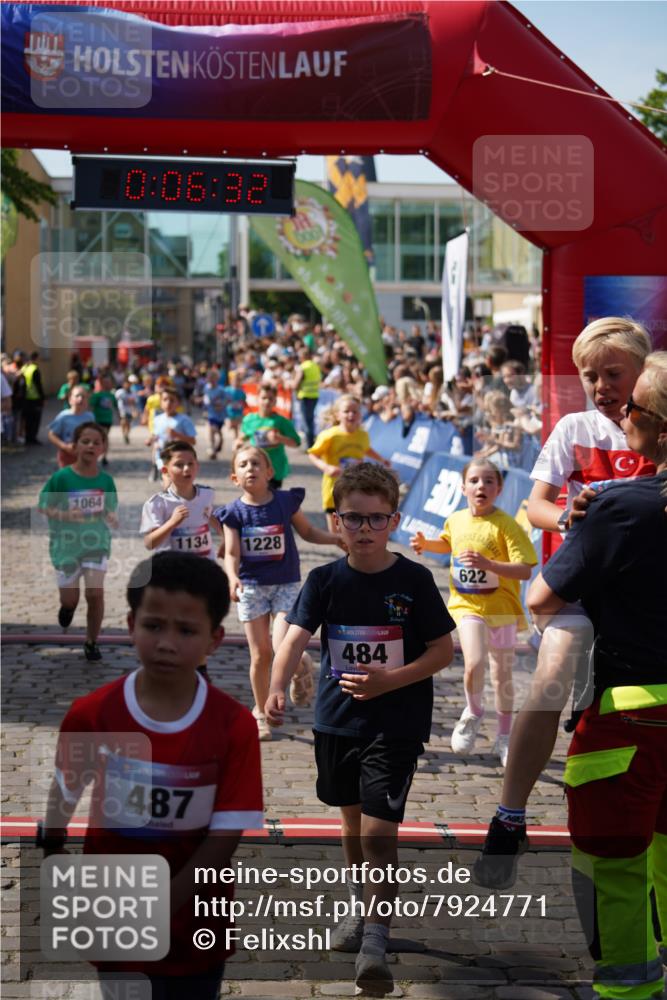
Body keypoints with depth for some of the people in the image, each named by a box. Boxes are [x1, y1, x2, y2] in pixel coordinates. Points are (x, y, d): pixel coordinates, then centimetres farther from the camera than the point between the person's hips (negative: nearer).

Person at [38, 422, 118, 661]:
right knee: (70, 598, 5)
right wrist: (64, 515, -24)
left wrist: (111, 518, -15)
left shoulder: (106, 480, -5)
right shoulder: (61, 477, -14)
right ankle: (67, 605, 45)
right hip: (66, 544, -1)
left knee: (95, 592, -10)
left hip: (96, 543, 1)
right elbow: (43, 507, -6)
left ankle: (91, 642, 11)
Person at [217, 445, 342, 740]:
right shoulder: (234, 512, -5)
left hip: (287, 585, 0)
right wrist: (233, 578, -30)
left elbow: (308, 532, 12)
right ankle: (260, 712, 23)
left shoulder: (286, 501, -3)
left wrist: (337, 539, -2)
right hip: (251, 587, 0)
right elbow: (231, 553, -11)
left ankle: (300, 664, 18)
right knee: (260, 655, 5)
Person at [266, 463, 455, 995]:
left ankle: (375, 944, -6)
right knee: (352, 820, 20)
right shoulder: (325, 580, -2)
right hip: (337, 719, 4)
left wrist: (390, 680, -18)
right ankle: (360, 906, 42)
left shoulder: (413, 580, -8)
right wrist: (277, 689, -33)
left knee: (378, 831, -11)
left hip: (396, 724, -4)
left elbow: (444, 650, -5)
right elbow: (295, 637, -15)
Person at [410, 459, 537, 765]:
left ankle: (504, 737, 30)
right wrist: (426, 544, 7)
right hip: (467, 605, 2)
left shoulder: (506, 525, -15)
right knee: (474, 662, -21)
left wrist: (488, 564, -34)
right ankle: (473, 712, 9)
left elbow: (525, 570, -22)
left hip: (501, 607, -2)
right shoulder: (455, 521, 1)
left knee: (502, 676, 11)